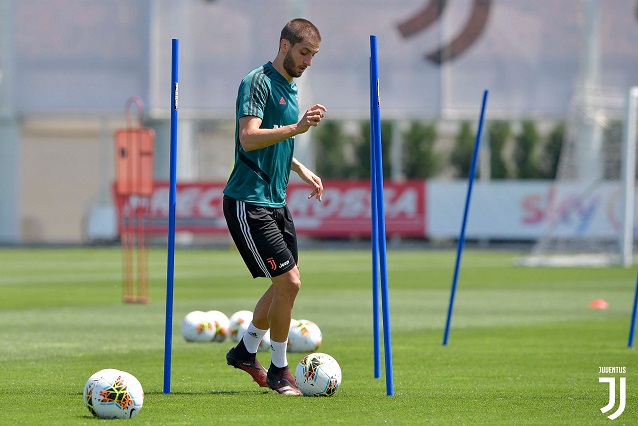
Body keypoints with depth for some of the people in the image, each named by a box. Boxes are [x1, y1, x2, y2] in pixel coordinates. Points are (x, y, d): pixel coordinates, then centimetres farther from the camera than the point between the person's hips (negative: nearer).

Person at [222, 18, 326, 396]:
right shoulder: (259, 82, -13)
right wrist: (297, 128, -36)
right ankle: (279, 371, 1)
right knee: (289, 282, -12)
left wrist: (301, 170, 20)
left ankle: (246, 351, 30)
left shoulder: (290, 87, 16)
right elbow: (250, 138, -26)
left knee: (287, 283, 14)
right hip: (248, 203, -10)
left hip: (276, 201, 10)